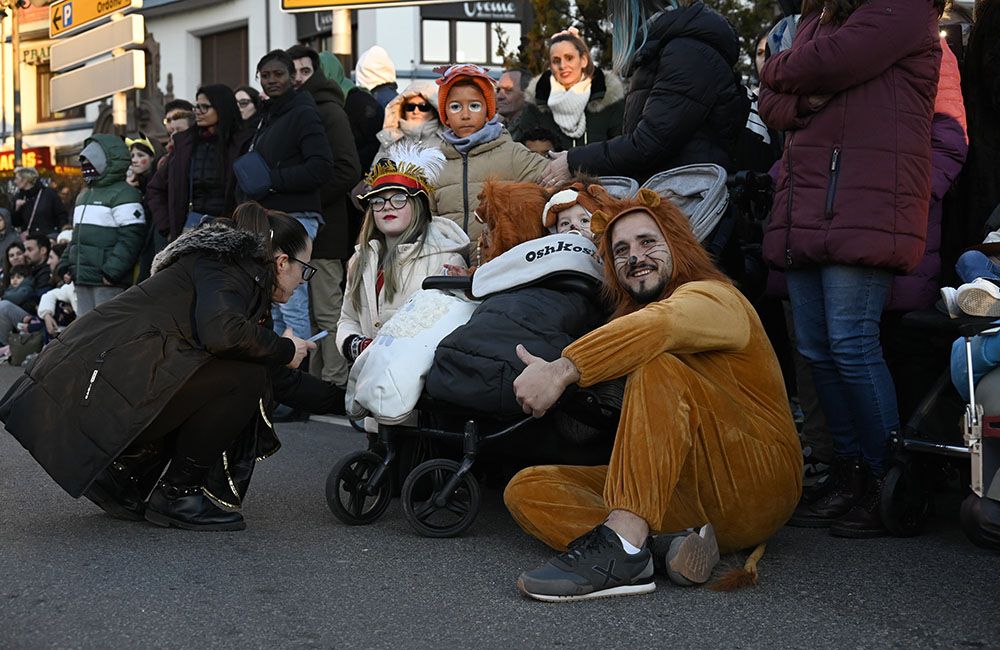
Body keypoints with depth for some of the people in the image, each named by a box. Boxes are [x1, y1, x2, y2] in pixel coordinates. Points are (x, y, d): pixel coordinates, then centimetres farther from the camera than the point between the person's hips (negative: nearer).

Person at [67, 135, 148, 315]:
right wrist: (66, 265, 15)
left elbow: (131, 237, -18)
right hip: (83, 280, 9)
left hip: (109, 282, -9)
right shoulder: (84, 196, 21)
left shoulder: (123, 194, -9)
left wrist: (112, 272, -22)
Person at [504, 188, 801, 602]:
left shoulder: (715, 297, -4)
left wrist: (561, 370, -34)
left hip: (759, 481, -7)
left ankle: (623, 541, -42)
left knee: (659, 366, -28)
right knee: (526, 489, -4)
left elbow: (658, 324, -27)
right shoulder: (627, 325, 24)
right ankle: (667, 547, -28)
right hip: (683, 495, 7)